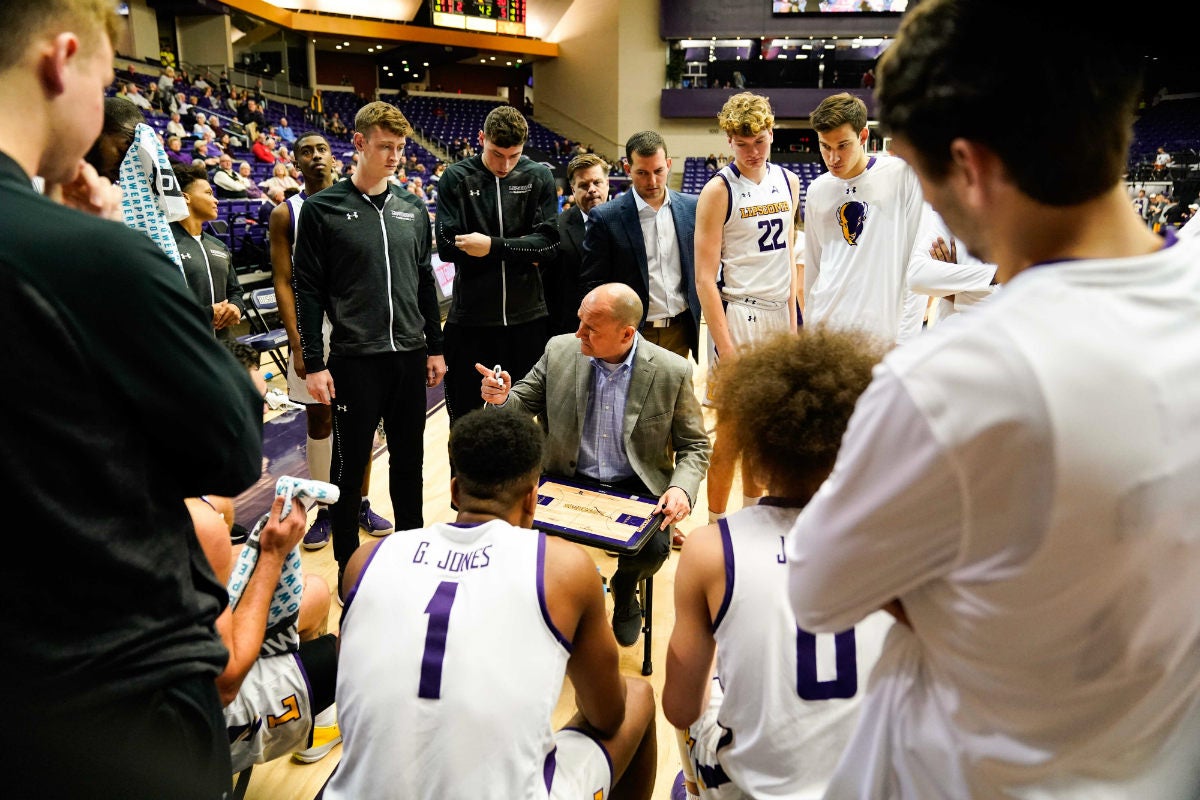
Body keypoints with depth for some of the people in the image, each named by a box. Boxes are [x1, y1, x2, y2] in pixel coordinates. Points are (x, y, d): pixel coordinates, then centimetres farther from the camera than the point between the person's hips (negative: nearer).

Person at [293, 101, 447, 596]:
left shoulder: (413, 211, 10)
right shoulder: (323, 209, -3)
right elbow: (307, 292, -5)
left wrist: (435, 348, 12)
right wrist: (314, 363, -9)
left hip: (410, 357, 4)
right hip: (354, 360, -4)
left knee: (409, 461, 13)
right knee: (350, 464, 6)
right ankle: (348, 564, 20)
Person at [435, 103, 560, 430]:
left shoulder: (539, 176, 3)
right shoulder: (456, 178, 0)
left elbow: (548, 242, -6)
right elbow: (447, 246, -10)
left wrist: (493, 246, -17)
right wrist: (521, 251, -9)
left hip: (527, 317, 1)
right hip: (470, 319, -1)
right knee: (465, 419, 10)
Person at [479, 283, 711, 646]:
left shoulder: (672, 372, -10)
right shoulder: (559, 351, -5)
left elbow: (695, 446, -1)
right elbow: (525, 401, 8)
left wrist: (682, 488, -20)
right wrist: (502, 397, -17)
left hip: (636, 489, -1)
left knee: (653, 550, -27)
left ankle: (624, 587, 13)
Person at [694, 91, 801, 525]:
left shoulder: (788, 181, 10)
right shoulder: (719, 190, -8)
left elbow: (788, 254, 16)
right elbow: (705, 278, -11)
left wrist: (792, 318, 9)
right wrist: (724, 347, -16)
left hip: (779, 314, 6)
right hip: (737, 315, -6)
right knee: (731, 433, -2)